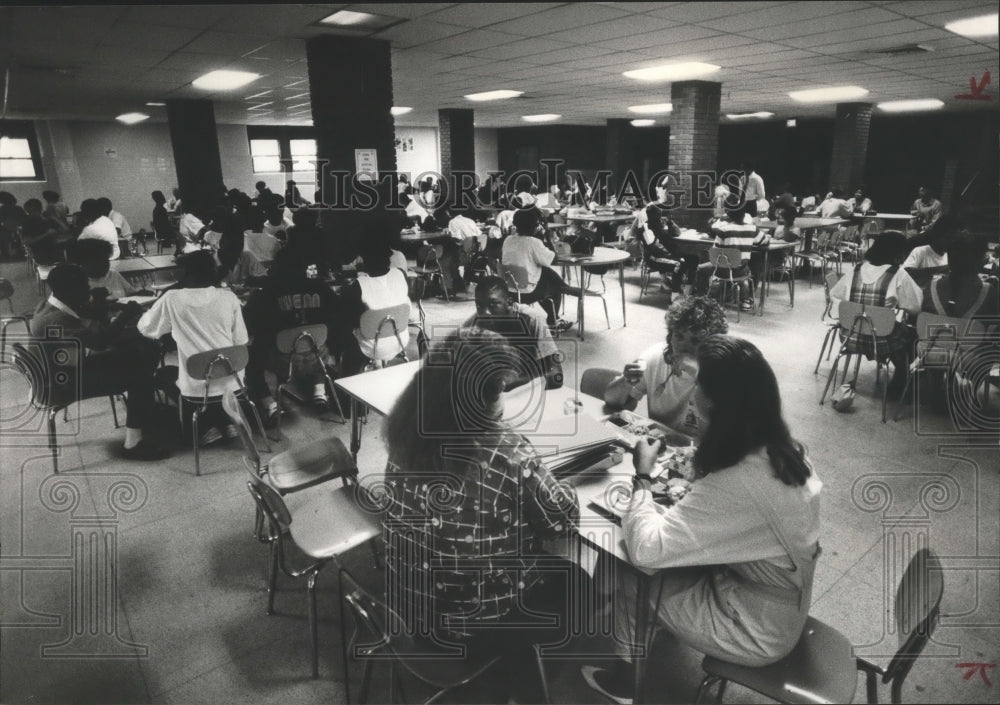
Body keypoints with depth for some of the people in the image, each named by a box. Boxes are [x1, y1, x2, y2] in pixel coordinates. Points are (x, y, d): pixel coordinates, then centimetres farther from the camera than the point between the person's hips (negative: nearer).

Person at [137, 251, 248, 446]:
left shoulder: (172, 299, -7)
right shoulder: (229, 297, -4)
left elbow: (144, 329, 8)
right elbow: (241, 343, 2)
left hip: (197, 388, -2)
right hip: (232, 383, 2)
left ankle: (209, 426, 13)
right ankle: (226, 420, 18)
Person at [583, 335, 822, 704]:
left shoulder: (736, 483, -36)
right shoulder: (781, 448, -7)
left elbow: (645, 549, -34)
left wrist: (642, 476, -21)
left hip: (759, 631, -8)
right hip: (781, 606, 8)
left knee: (622, 572, 0)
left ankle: (624, 675, 26)